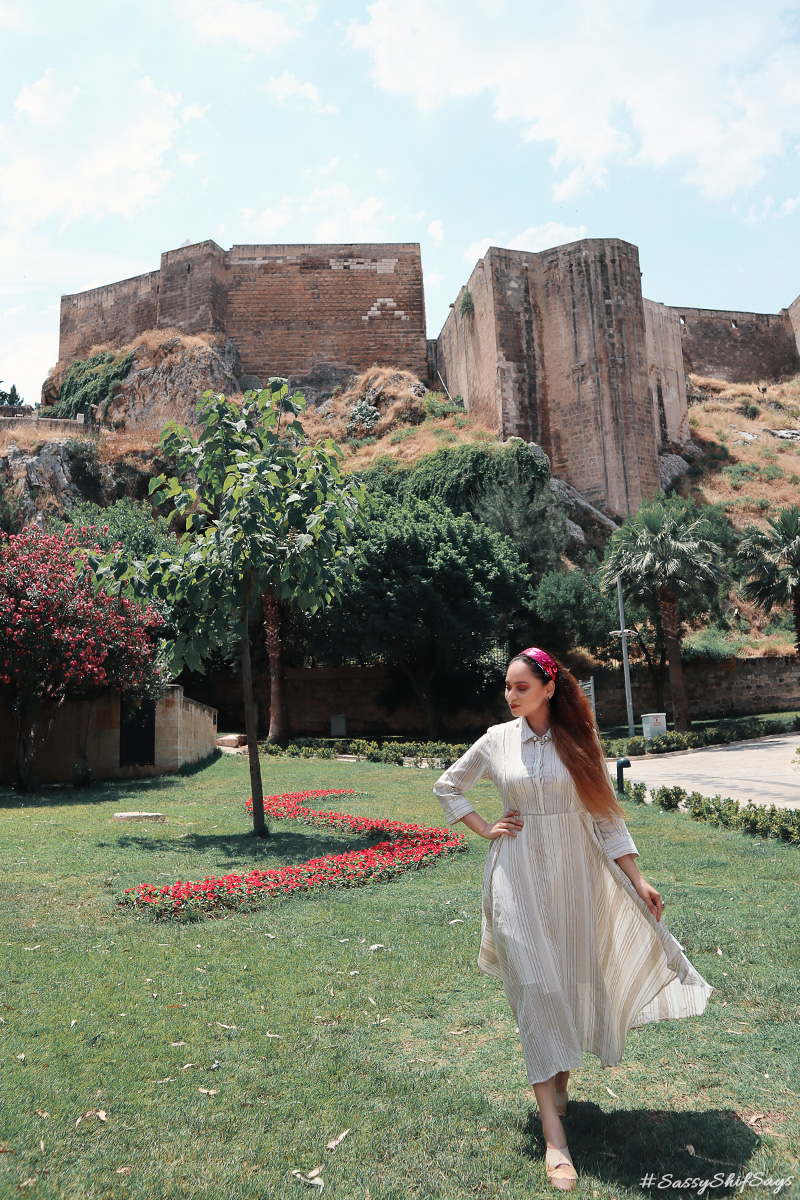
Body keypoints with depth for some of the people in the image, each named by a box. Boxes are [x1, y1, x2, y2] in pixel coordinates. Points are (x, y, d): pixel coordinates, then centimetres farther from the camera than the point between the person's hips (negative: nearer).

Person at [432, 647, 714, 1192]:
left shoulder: (578, 741, -1)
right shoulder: (498, 740, -1)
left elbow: (605, 814, 2)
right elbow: (446, 787, 12)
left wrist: (638, 879, -1)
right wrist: (484, 829, 3)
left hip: (576, 873, 2)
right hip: (519, 875, -1)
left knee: (574, 980, 11)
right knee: (536, 988, -4)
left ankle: (561, 1080, 37)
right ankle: (554, 1133, 0)